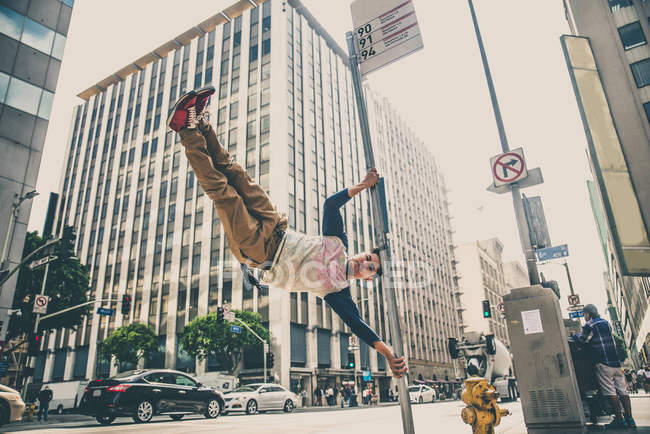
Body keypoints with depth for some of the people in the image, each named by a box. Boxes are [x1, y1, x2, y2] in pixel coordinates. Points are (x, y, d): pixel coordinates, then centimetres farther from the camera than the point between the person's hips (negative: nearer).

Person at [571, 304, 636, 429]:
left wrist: (574, 334, 15)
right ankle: (629, 419, 8)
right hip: (616, 360, 7)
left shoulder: (589, 325, -6)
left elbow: (583, 339, -5)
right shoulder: (605, 322, 17)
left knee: (610, 391, -4)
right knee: (622, 390, 7)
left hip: (603, 362, -7)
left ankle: (619, 419, -4)